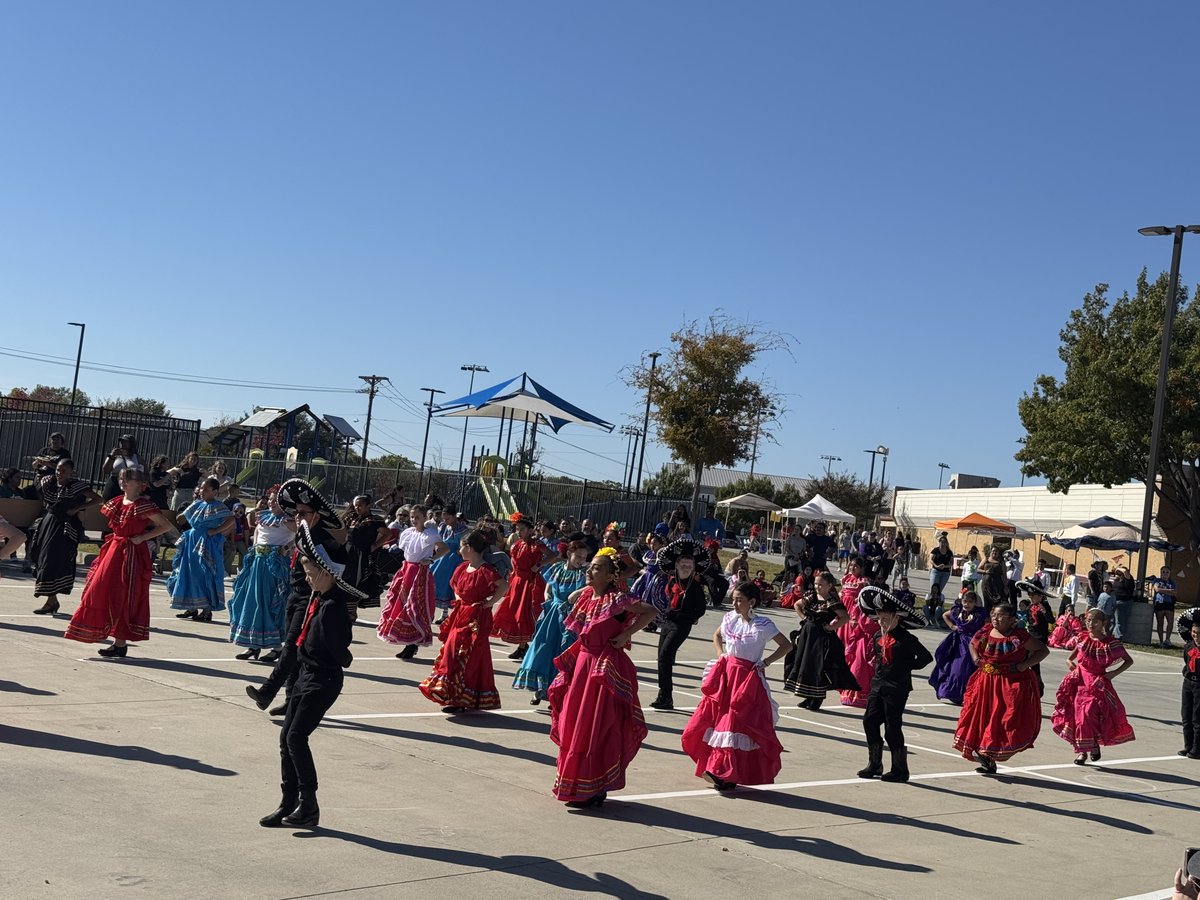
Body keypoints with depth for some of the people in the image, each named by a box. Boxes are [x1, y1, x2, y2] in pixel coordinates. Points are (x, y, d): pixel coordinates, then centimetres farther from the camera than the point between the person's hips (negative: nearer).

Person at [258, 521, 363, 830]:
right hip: (306, 674, 9)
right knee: (286, 737, 9)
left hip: (324, 680, -9)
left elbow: (339, 650, -21)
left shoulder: (333, 606, -22)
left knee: (296, 737, -10)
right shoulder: (318, 597, 4)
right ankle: (289, 804, 18)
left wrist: (344, 659, -1)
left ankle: (309, 807, 0)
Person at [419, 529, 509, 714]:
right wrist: (458, 598, 11)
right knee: (452, 651, 12)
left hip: (476, 618, -9)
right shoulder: (463, 567, 8)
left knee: (469, 660, -5)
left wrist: (490, 603, -21)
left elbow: (504, 585, -29)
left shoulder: (484, 571, -19)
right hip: (460, 615, 9)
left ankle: (462, 700, 3)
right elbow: (456, 585, 27)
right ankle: (454, 696, 22)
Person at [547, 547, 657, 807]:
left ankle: (592, 791, 7)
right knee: (574, 725, 13)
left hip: (605, 668, -8)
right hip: (583, 662, 8)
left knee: (595, 730, -3)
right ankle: (572, 783, 26)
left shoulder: (616, 601, -15)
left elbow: (651, 611, -18)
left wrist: (626, 635, -17)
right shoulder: (587, 596, 6)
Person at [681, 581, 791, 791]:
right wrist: (721, 655, 8)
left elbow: (787, 645, -4)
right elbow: (717, 636, 24)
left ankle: (728, 775, 0)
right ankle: (716, 768, 16)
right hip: (725, 674, 6)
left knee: (738, 725, -6)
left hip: (748, 679, -5)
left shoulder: (763, 625, -10)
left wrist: (766, 662, -9)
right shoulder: (730, 618, 4)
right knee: (715, 717, 5)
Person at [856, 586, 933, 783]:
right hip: (878, 685, 7)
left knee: (892, 729, -2)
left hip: (897, 689, -7)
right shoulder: (878, 636, 8)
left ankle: (900, 770, 12)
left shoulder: (906, 639, -13)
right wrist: (877, 668, 12)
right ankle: (874, 765, 20)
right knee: (869, 722, 5)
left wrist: (909, 667, -6)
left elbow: (926, 657, -12)